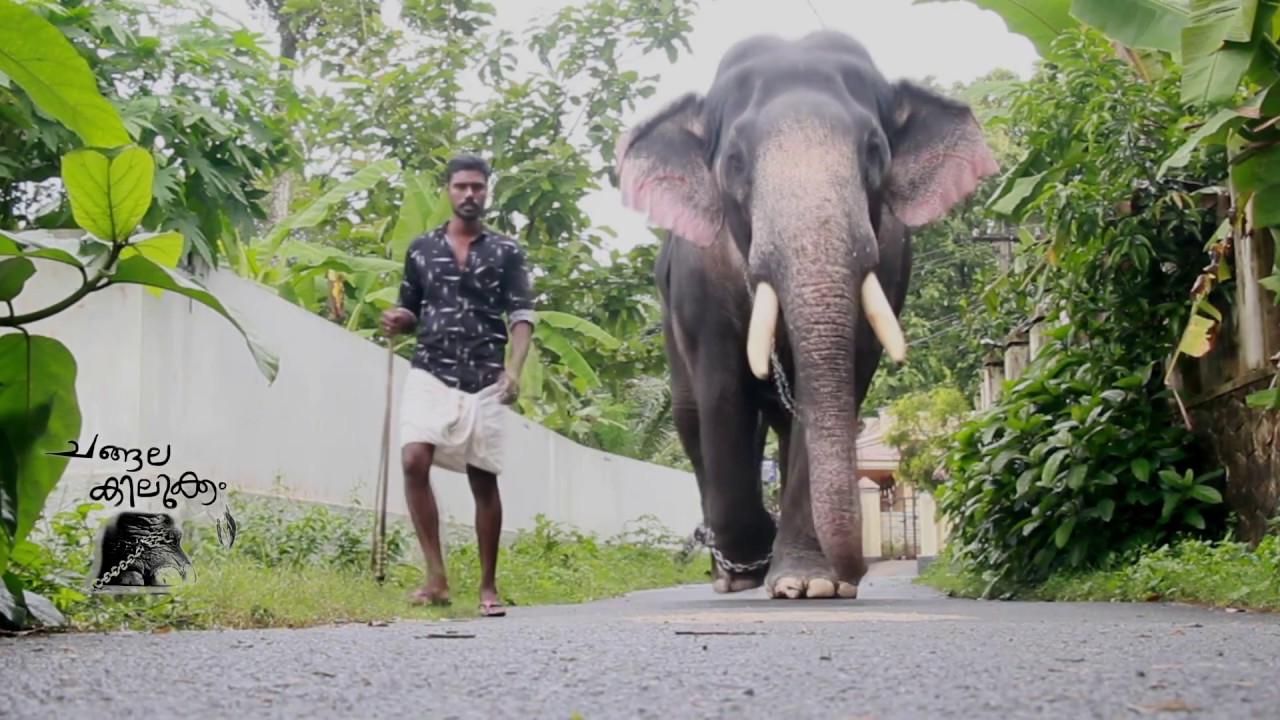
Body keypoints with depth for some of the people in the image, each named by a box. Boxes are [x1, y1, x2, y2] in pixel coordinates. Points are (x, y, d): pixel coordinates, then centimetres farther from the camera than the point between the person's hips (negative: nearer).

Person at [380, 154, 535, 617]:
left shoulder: (506, 252, 5)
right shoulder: (421, 249, 10)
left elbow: (521, 315, -2)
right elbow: (411, 313, 18)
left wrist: (514, 368, -19)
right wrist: (397, 322, -7)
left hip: (483, 381, -1)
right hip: (429, 374, 1)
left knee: (484, 480, 2)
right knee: (414, 461, -20)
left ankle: (488, 586, 13)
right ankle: (436, 576, -13)